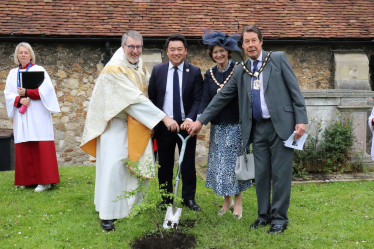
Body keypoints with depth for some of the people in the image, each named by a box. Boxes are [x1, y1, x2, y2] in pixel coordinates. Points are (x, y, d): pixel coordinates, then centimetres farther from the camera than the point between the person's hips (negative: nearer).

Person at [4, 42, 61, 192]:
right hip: (21, 116, 4)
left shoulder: (39, 70, 4)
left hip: (38, 115, -4)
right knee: (23, 148, 2)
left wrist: (27, 93, -15)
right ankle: (27, 179, 11)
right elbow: (8, 93, 7)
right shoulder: (13, 73, 15)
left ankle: (44, 180, -4)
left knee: (40, 147, -7)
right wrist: (19, 100, -11)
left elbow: (45, 90, -8)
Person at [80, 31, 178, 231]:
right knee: (113, 166, -8)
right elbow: (135, 99, -26)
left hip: (137, 123, 7)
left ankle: (131, 205, 24)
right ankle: (107, 214, 2)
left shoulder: (140, 65, 4)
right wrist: (163, 118, -27)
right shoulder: (114, 69, -20)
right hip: (116, 122, -7)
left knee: (138, 164, 9)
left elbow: (147, 87, 21)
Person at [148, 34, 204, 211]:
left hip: (186, 124, -1)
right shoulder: (157, 70, 4)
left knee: (188, 164, 7)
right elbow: (151, 98, 6)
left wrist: (190, 119, -20)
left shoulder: (195, 72, -1)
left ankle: (189, 198, 21)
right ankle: (166, 198, 23)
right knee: (165, 164, 10)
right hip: (163, 125, 1)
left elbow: (198, 100, -5)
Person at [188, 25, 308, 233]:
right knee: (261, 174, 9)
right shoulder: (240, 71, 12)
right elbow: (222, 97, 14)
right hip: (258, 128, 4)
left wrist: (301, 120, -9)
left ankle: (279, 218, 14)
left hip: (281, 125, -4)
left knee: (280, 174, 1)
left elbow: (294, 89, -2)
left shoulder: (278, 59, 2)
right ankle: (264, 215, 24)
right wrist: (201, 121, 12)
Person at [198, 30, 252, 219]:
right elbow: (205, 99, -3)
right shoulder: (209, 74, 6)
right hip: (217, 126, 4)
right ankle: (227, 201, 23)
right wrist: (199, 119, -17)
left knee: (234, 161, 1)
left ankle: (237, 202, 16)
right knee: (219, 163, 7)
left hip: (236, 125, -4)